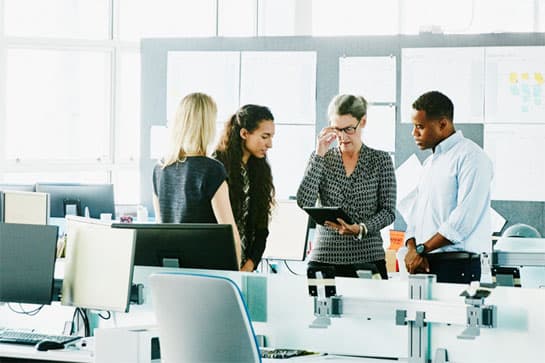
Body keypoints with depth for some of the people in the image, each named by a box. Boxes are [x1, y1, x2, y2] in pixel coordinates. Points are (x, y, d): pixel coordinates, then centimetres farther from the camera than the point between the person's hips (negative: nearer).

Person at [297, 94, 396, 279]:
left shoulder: (380, 160, 5)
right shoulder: (321, 159, 8)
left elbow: (388, 211, 1)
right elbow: (304, 202, -6)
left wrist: (361, 229, -18)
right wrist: (319, 155, -7)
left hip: (368, 258, -1)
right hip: (324, 257, 1)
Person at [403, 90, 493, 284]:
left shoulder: (470, 157, -7)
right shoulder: (430, 162, 22)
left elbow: (465, 218, -16)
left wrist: (421, 249, -13)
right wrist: (412, 249, -1)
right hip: (424, 264, 8)